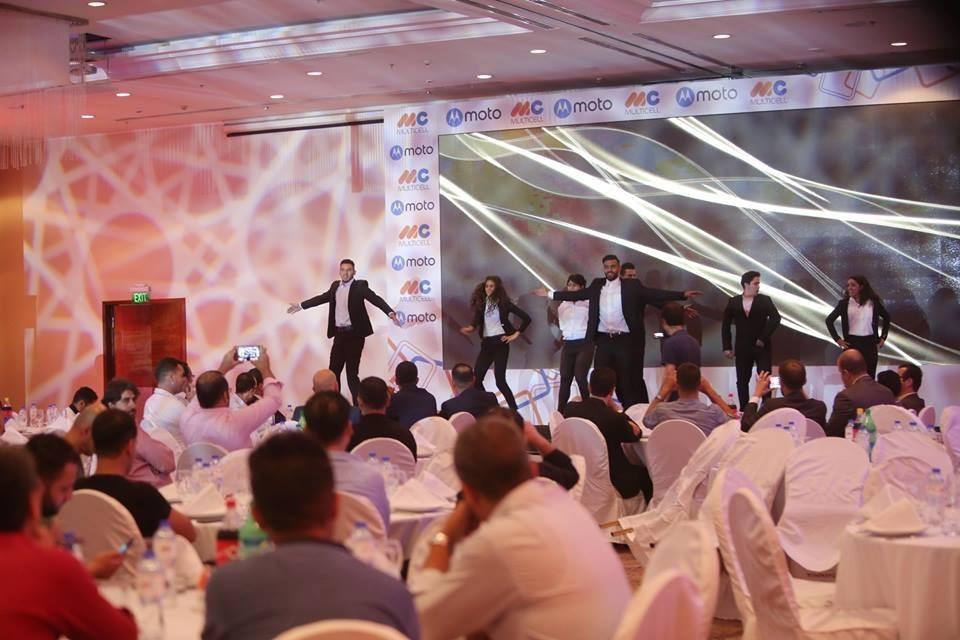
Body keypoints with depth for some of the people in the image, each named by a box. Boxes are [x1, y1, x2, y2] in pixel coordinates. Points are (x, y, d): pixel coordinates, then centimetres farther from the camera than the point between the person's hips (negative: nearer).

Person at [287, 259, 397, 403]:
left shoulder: (360, 286, -4)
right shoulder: (335, 286, 12)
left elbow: (376, 299, -16)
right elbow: (322, 298, 26)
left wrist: (390, 312, -33)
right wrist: (301, 305, 34)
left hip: (354, 334, -6)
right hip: (339, 334, 6)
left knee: (352, 373, -6)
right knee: (333, 371, 8)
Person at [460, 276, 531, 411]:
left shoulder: (503, 302, -5)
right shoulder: (481, 302, 8)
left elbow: (526, 318, -8)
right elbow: (477, 321, 7)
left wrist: (516, 334, -6)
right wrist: (471, 328, -14)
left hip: (500, 343, -5)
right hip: (486, 344, 5)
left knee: (500, 380, -10)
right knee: (476, 378, -1)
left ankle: (515, 411, -2)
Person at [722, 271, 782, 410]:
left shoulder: (765, 300, 0)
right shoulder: (733, 302, 4)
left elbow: (775, 318, -10)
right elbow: (726, 325, 7)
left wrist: (764, 338, -14)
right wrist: (727, 346, 0)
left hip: (762, 346, -2)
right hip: (742, 347, 2)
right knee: (742, 381, 6)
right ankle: (744, 411, 13)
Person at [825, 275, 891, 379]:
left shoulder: (873, 302, 2)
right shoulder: (844, 303, 2)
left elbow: (886, 317, 16)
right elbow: (829, 320, 8)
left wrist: (883, 337, 10)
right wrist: (837, 339, 1)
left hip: (869, 343, 0)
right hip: (852, 343, 0)